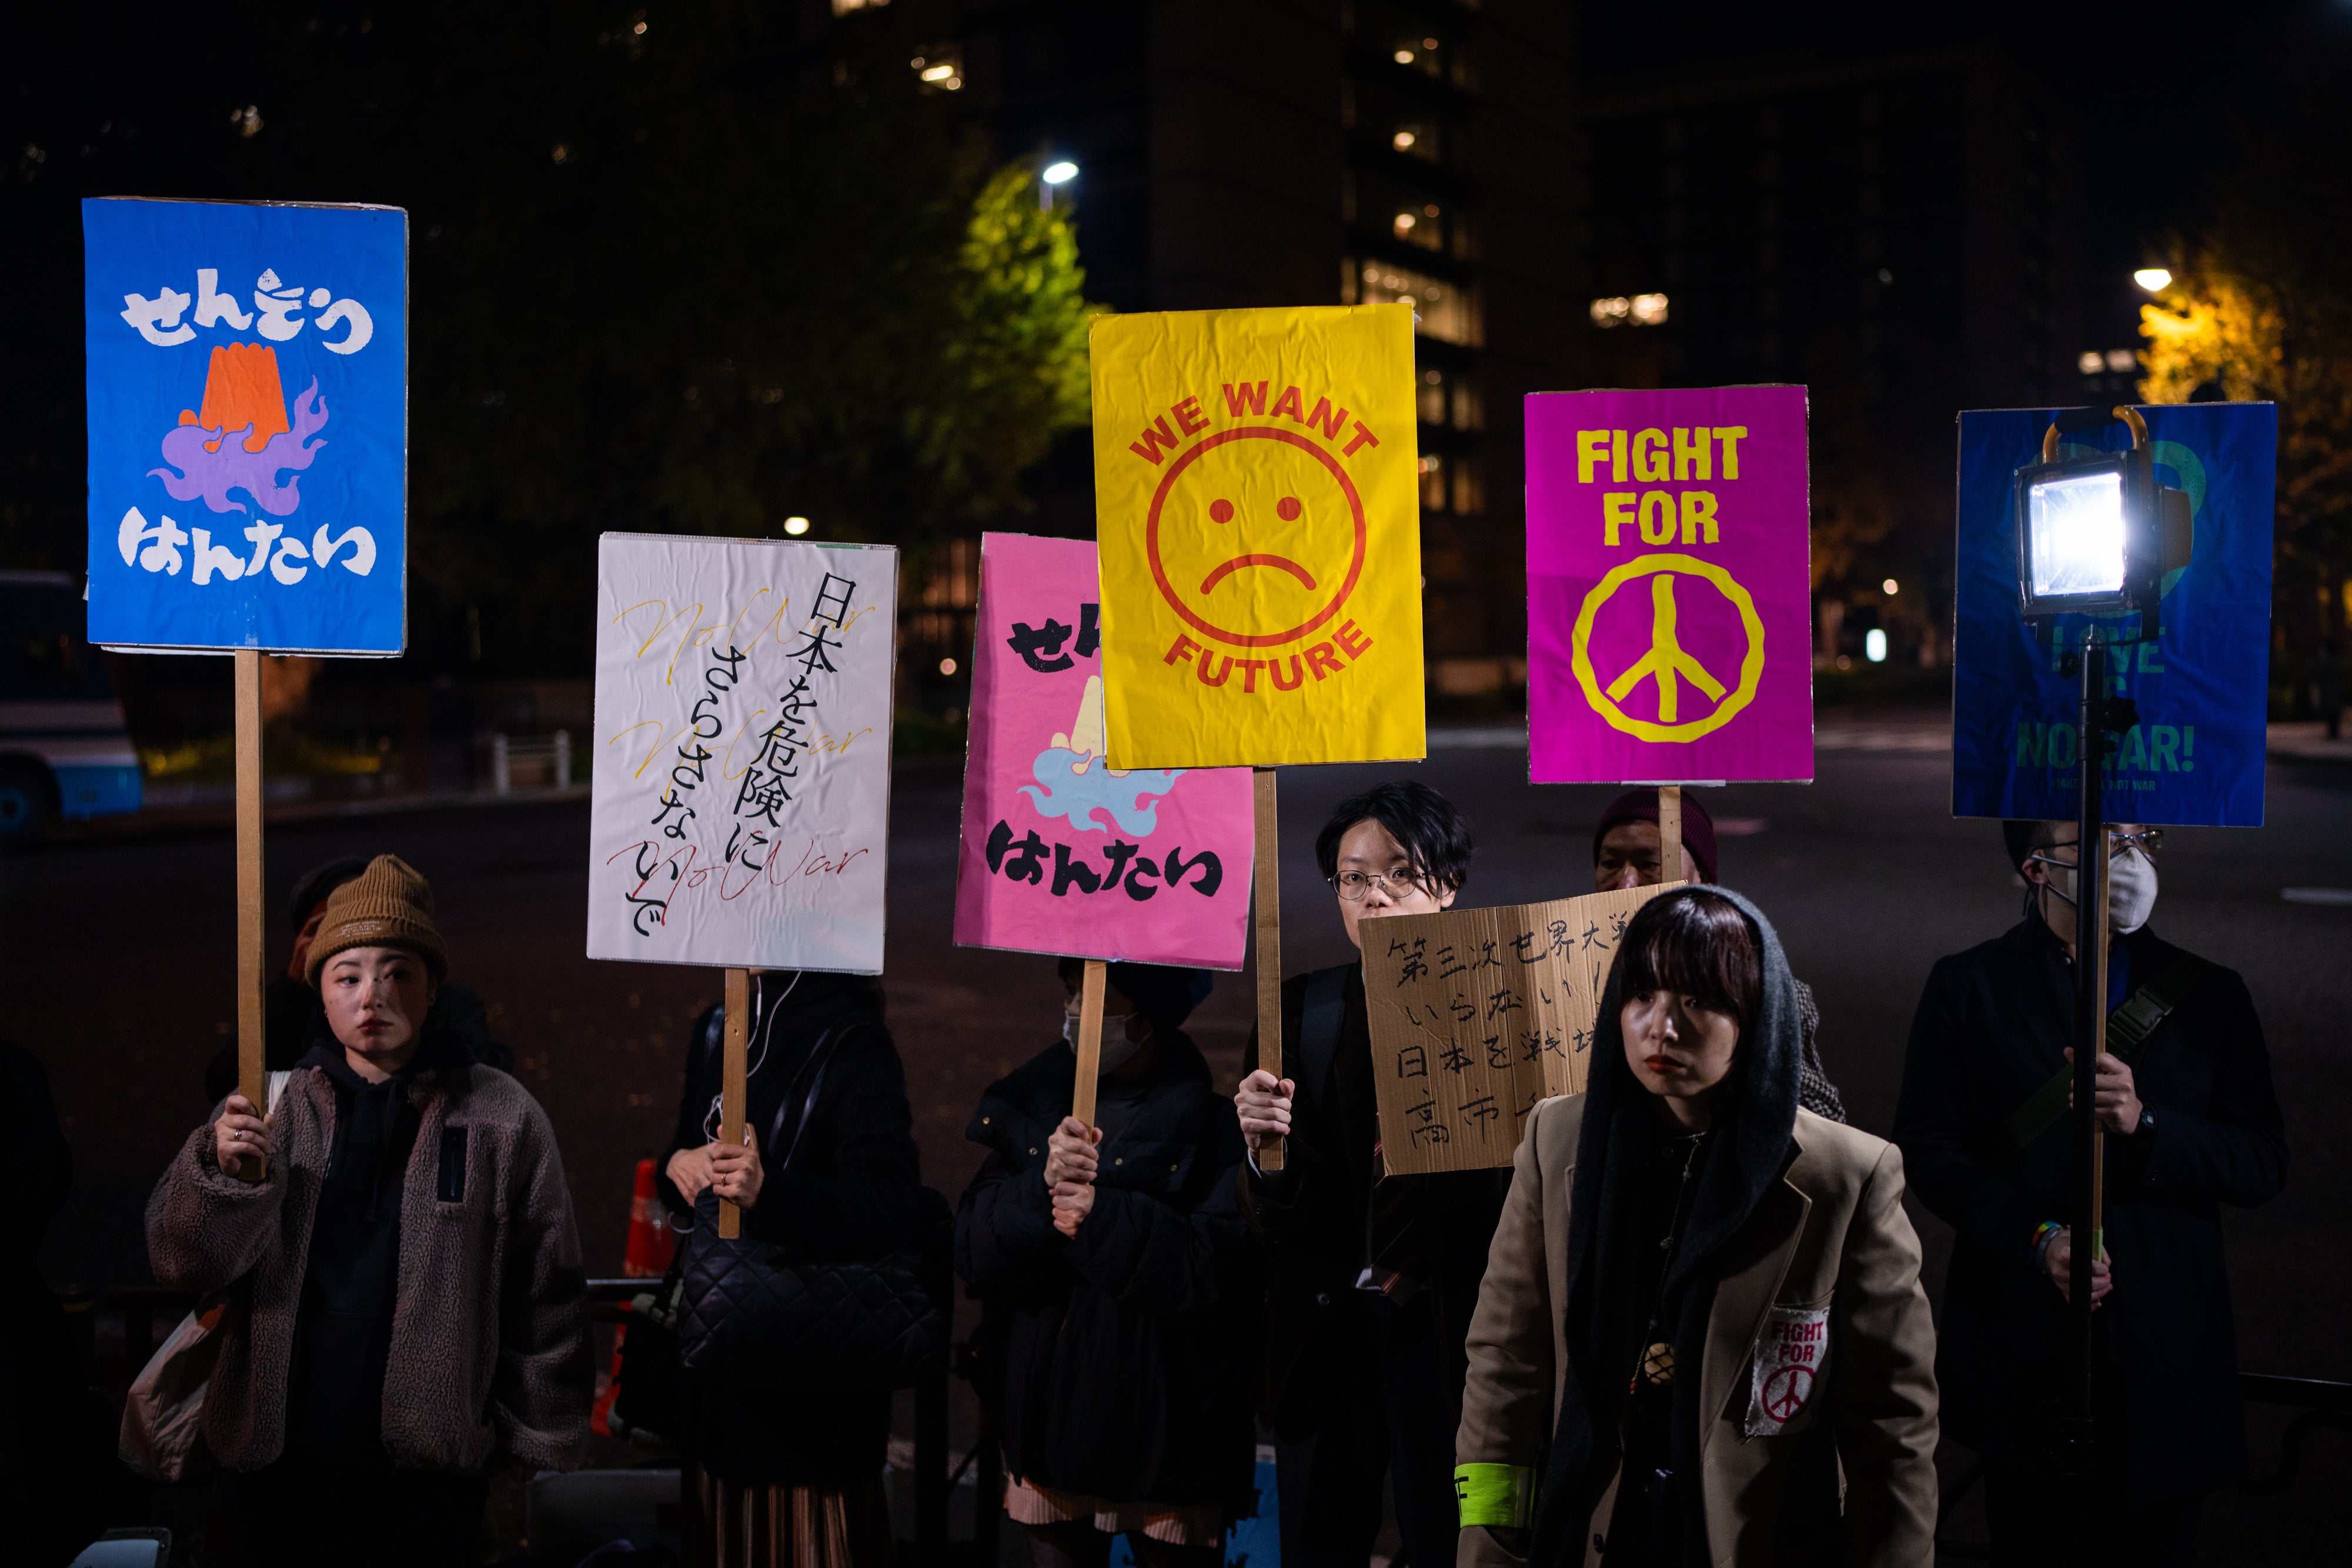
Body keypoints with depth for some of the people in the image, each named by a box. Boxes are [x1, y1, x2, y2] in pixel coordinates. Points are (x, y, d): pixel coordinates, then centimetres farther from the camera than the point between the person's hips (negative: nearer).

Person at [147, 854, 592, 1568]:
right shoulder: (269, 1108, 3)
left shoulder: (501, 1116, -4)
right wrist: (222, 1173, -17)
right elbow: (184, 1262, 1)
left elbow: (547, 1294, 0)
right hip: (280, 1462, 2)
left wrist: (540, 1437, 2)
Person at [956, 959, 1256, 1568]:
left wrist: (1108, 1220, -26)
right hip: (1047, 1422, 4)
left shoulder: (1210, 1125, -7)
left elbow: (1222, 1272, -18)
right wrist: (1040, 1187, -20)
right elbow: (973, 1253, -2)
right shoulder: (1029, 1105, 7)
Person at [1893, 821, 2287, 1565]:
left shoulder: (2211, 995, 4)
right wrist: (2035, 1237, -16)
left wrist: (2145, 1124, -18)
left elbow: (2263, 1167, -1)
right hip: (2022, 1355, -1)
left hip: (2168, 1357, 1)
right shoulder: (1968, 987, -1)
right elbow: (1927, 1148, -3)